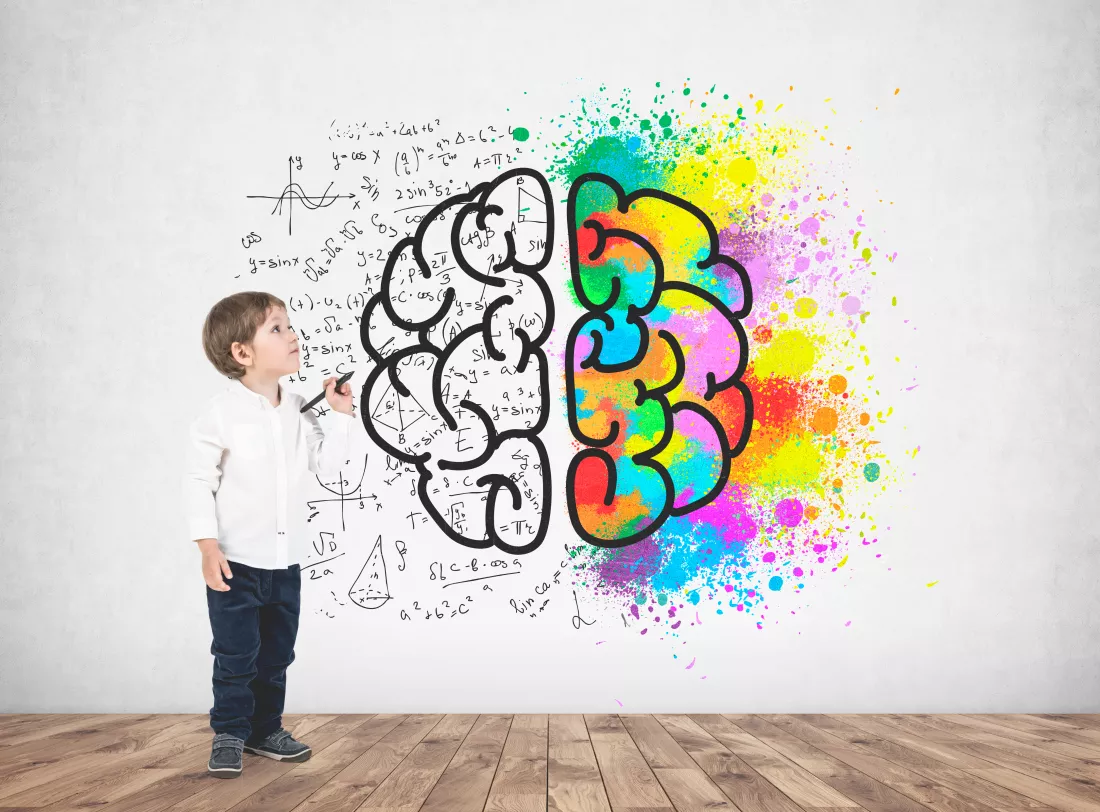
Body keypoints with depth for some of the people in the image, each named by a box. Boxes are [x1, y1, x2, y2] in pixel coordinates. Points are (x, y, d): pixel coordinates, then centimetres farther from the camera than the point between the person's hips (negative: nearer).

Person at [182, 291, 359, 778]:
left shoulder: (299, 411, 4)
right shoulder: (222, 412, -12)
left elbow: (326, 467, 4)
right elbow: (198, 480, -11)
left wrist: (341, 416, -4)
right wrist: (208, 546, -16)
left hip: (286, 559, 6)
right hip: (236, 560, -5)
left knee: (276, 653, 15)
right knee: (236, 655, 1)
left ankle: (266, 729, 29)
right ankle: (229, 734, 17)